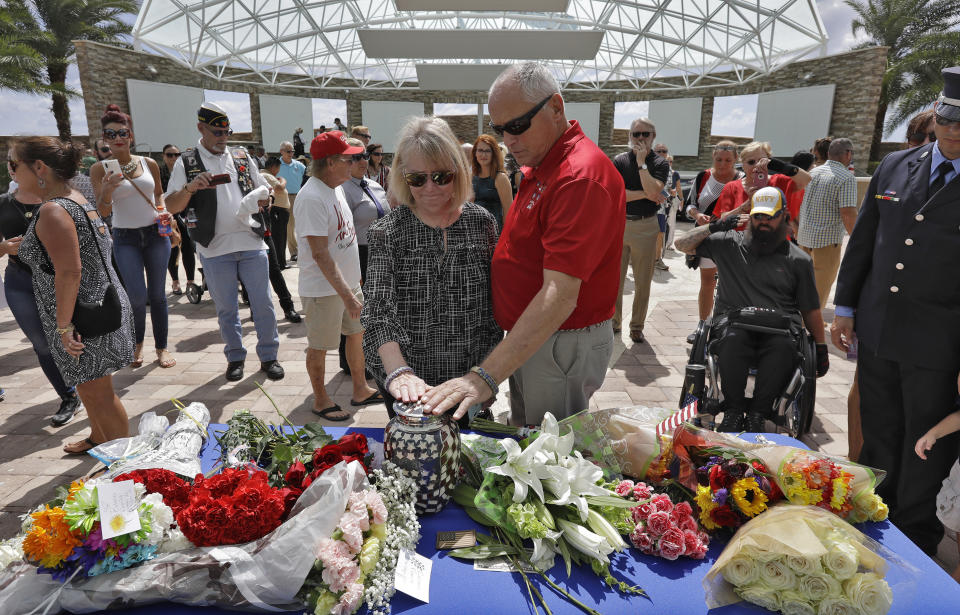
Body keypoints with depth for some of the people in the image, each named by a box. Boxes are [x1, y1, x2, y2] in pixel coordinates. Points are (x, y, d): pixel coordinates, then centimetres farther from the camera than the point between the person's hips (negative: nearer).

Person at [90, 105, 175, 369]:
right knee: (137, 296, -9)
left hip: (156, 234, 2)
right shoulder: (100, 169, -2)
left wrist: (164, 212, -2)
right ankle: (137, 343, 17)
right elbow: (102, 212, -5)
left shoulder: (149, 163, 4)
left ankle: (162, 347, 17)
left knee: (157, 294, 5)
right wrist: (107, 191, -24)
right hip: (125, 239, -1)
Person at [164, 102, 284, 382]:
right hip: (215, 248, -1)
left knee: (263, 304, 4)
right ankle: (235, 357, 25)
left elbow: (263, 191, 18)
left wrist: (260, 199, -5)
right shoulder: (186, 162, 4)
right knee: (226, 308, 9)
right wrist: (190, 188, -19)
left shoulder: (241, 156, 11)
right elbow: (171, 206, 0)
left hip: (252, 243, 2)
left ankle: (268, 356, 17)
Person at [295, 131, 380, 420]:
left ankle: (360, 390, 34)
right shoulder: (312, 198, -22)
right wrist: (346, 295, -26)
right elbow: (320, 255, -25)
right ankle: (320, 400, 26)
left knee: (357, 333, 17)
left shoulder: (336, 187, 7)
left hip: (348, 281, 9)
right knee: (319, 346, 8)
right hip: (323, 288, -9)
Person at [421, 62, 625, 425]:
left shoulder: (580, 176, -25)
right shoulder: (540, 166, 9)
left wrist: (487, 375, -37)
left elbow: (560, 296, -32)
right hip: (527, 339, 10)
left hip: (562, 346, -10)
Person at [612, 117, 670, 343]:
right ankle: (613, 322, 18)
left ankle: (637, 326, 17)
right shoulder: (620, 160, 5)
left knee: (643, 281, 5)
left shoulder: (660, 164, 2)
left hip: (646, 226, -1)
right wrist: (645, 194, -11)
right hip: (618, 223, 1)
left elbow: (653, 191, -16)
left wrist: (641, 162, -13)